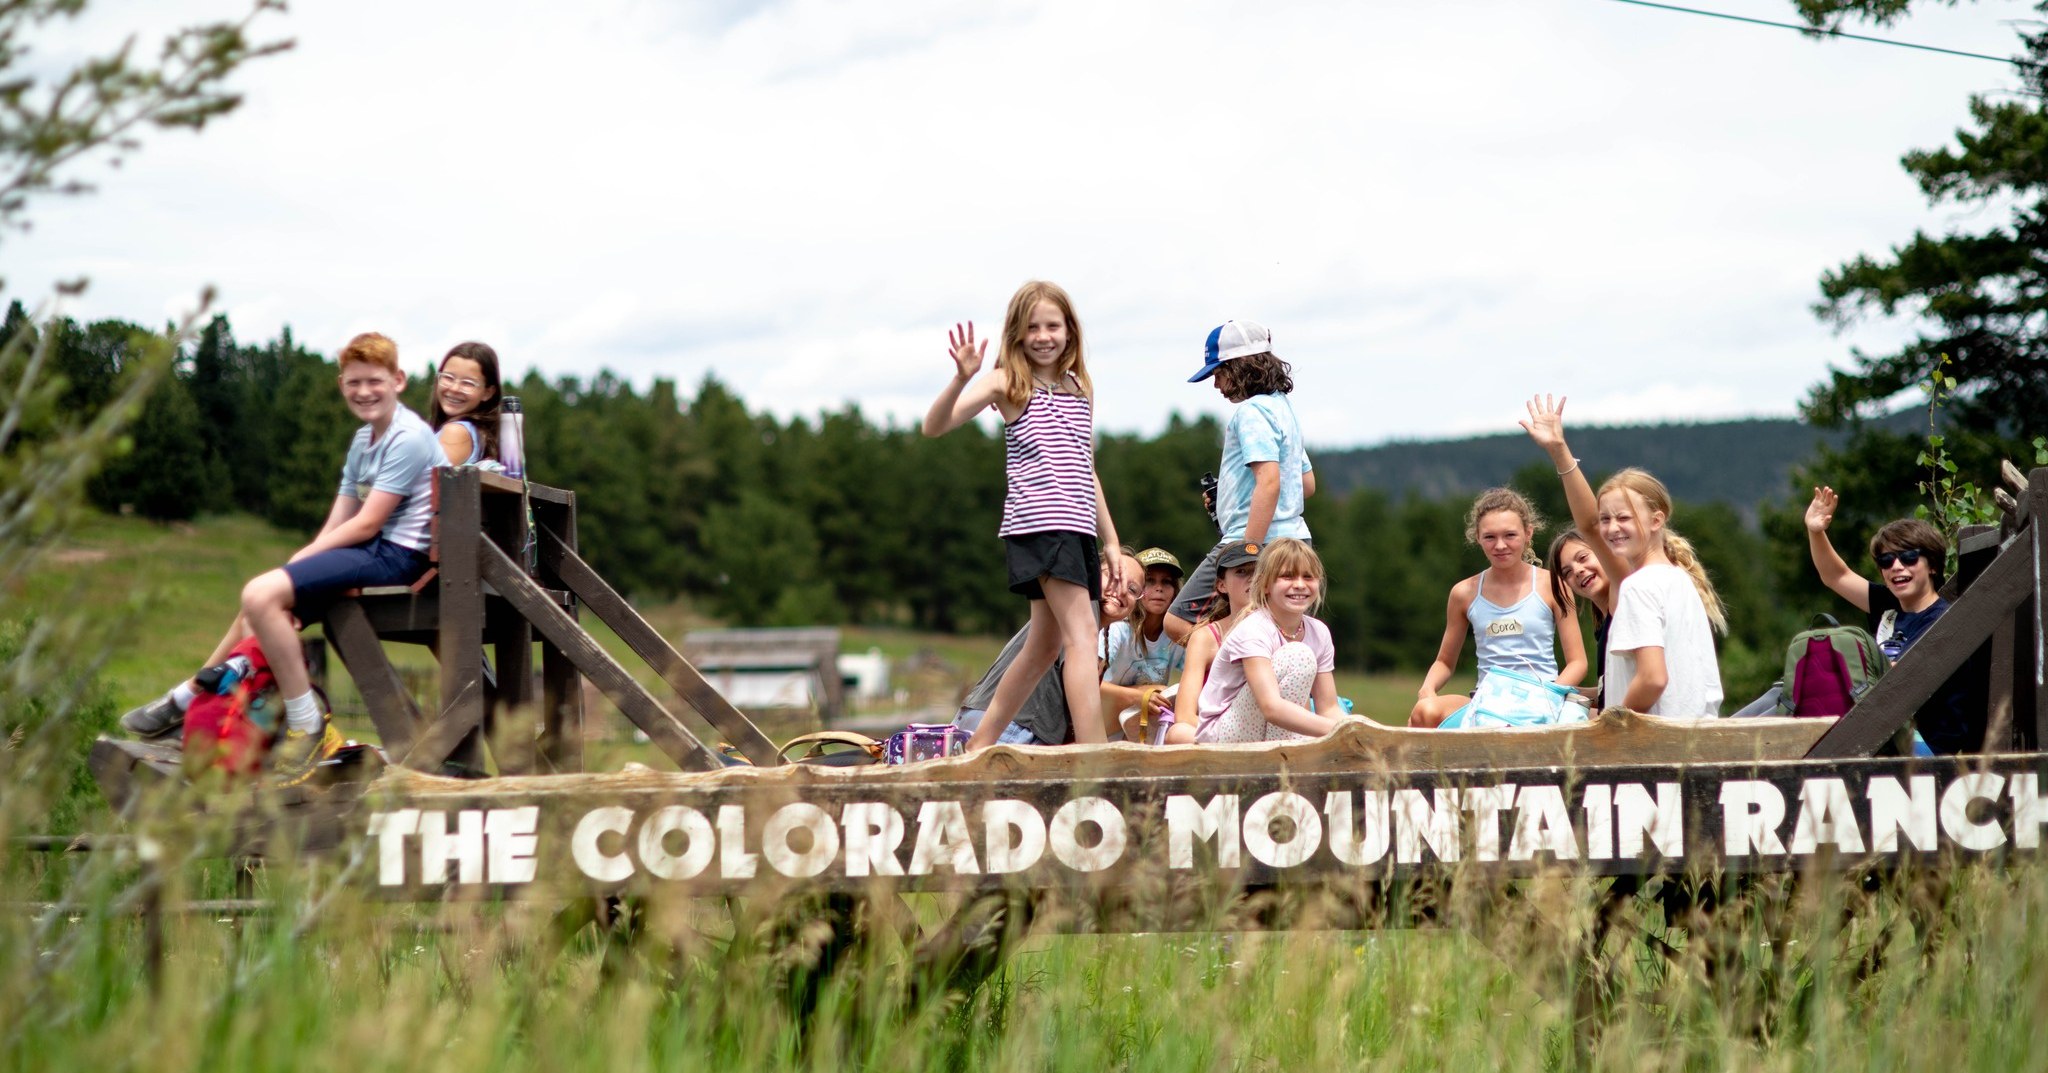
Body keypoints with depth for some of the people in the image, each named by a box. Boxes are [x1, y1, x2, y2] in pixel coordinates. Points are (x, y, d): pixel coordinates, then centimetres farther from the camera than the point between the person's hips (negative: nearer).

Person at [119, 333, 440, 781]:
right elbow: (336, 525, 12)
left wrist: (298, 559, -11)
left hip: (395, 555, -10)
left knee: (262, 594, -22)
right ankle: (186, 700, 31)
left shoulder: (408, 439, -12)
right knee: (259, 601, 15)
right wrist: (298, 563, -4)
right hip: (368, 551, 10)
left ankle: (308, 727, -20)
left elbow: (366, 524, -17)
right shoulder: (363, 441, 18)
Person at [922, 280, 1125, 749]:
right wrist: (962, 378, -28)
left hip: (1078, 528, 7)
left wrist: (1111, 542, 20)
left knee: (1044, 646, 13)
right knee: (1081, 634, -18)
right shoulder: (1007, 383, 0)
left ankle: (981, 745, 24)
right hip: (1037, 523, -7)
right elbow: (934, 427, -11)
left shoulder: (1081, 389, 18)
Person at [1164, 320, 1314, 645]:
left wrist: (1249, 549, -25)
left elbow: (1269, 481, -23)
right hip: (1292, 539, 10)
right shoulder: (1283, 406, 19)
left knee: (1179, 623, -7)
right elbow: (1307, 483, 25)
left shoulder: (1252, 410, -11)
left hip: (1257, 544, -10)